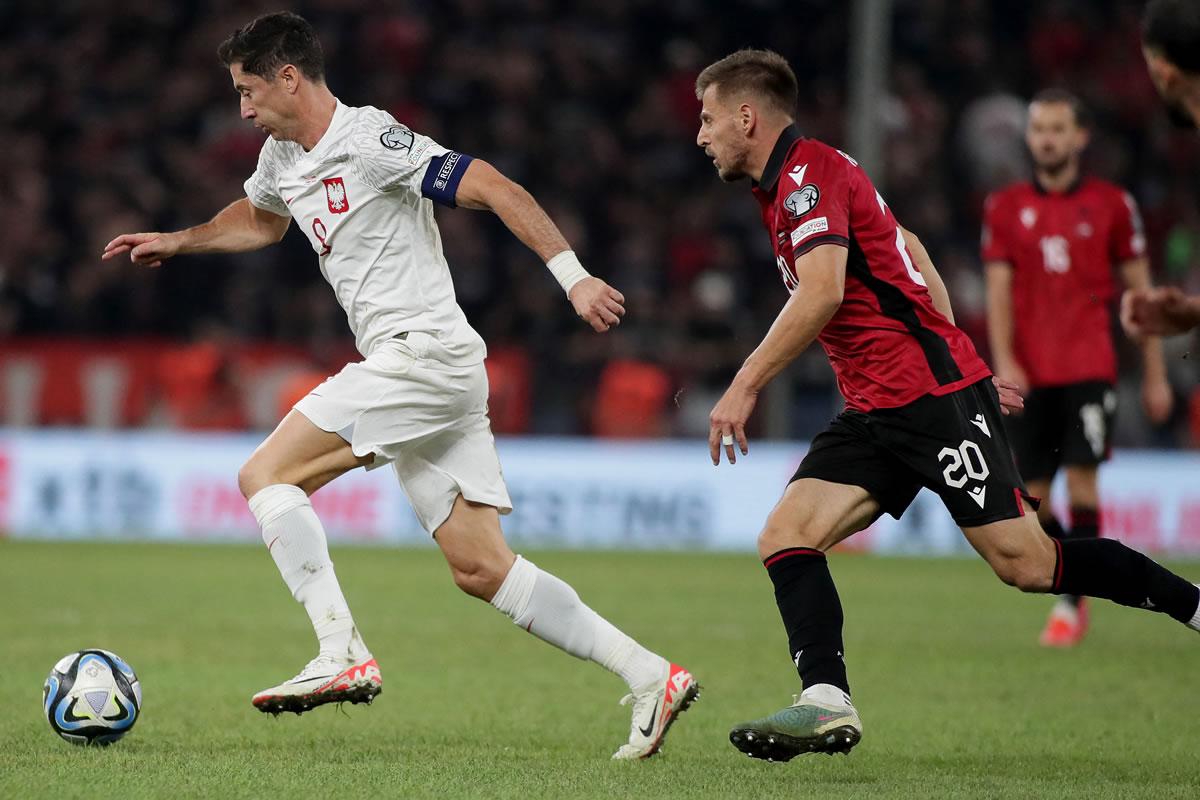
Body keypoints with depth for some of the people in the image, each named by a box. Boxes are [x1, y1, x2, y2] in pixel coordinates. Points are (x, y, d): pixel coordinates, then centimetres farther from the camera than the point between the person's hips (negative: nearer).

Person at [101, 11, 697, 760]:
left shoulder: (369, 139, -11)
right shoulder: (284, 157, 16)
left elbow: (495, 188, -17)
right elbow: (259, 219, 41)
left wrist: (573, 277, -24)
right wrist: (176, 242, 33)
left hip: (424, 353, -9)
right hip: (408, 366, 9)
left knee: (267, 475, -11)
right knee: (481, 568, 3)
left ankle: (343, 655, -18)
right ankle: (649, 676, 1)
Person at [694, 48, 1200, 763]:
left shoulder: (809, 174, -13)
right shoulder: (793, 183, 18)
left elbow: (821, 293, -26)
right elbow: (909, 251, 26)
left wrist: (746, 387, -23)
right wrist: (951, 352, 27)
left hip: (935, 395, -10)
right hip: (876, 411, 10)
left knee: (1028, 564, -9)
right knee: (785, 537, -8)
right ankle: (827, 703, -19)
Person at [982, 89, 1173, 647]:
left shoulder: (1111, 204, 5)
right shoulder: (1004, 207, 8)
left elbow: (1140, 291, 9)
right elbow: (999, 288, 3)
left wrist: (1155, 375, 7)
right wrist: (1003, 361, -11)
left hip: (1090, 366, -2)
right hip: (1029, 371, 2)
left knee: (1081, 477, -13)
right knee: (1031, 495, 1)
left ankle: (1072, 606, -7)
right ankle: (1072, 582, 23)